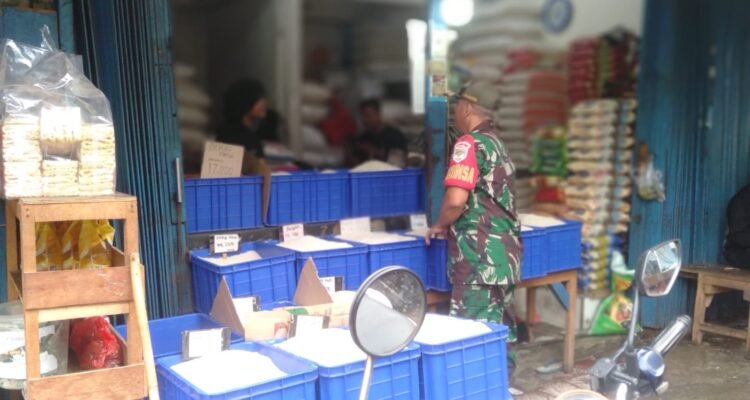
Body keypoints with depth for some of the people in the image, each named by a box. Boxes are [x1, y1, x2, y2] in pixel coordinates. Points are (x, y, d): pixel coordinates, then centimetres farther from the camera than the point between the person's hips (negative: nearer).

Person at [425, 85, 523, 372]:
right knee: (499, 326, 16)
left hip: (480, 255, -9)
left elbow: (456, 199, -23)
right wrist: (452, 223, 22)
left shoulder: (470, 143, -12)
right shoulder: (497, 143, 14)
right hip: (504, 252, 9)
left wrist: (440, 225, -4)